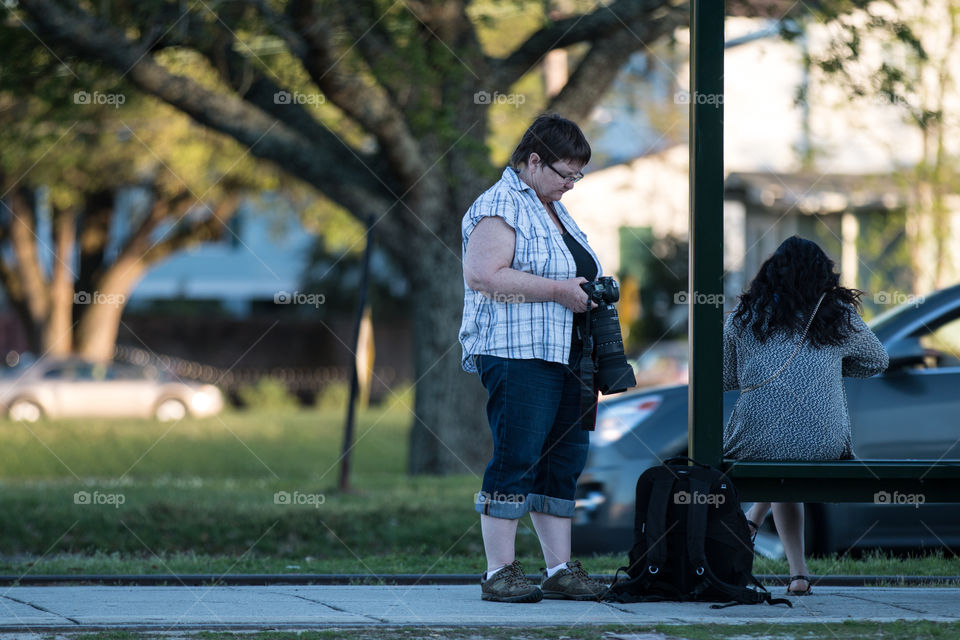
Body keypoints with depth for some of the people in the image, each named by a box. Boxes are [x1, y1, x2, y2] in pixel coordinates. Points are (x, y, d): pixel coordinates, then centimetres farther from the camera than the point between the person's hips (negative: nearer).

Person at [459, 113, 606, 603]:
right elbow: (485, 275, -21)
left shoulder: (553, 210, 22)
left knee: (564, 460, 7)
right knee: (516, 459, -10)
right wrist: (559, 291, -19)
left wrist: (590, 290, 15)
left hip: (563, 356, 10)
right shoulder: (501, 205, -9)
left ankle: (560, 570, 11)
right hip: (517, 355, -10)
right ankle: (499, 573, -8)